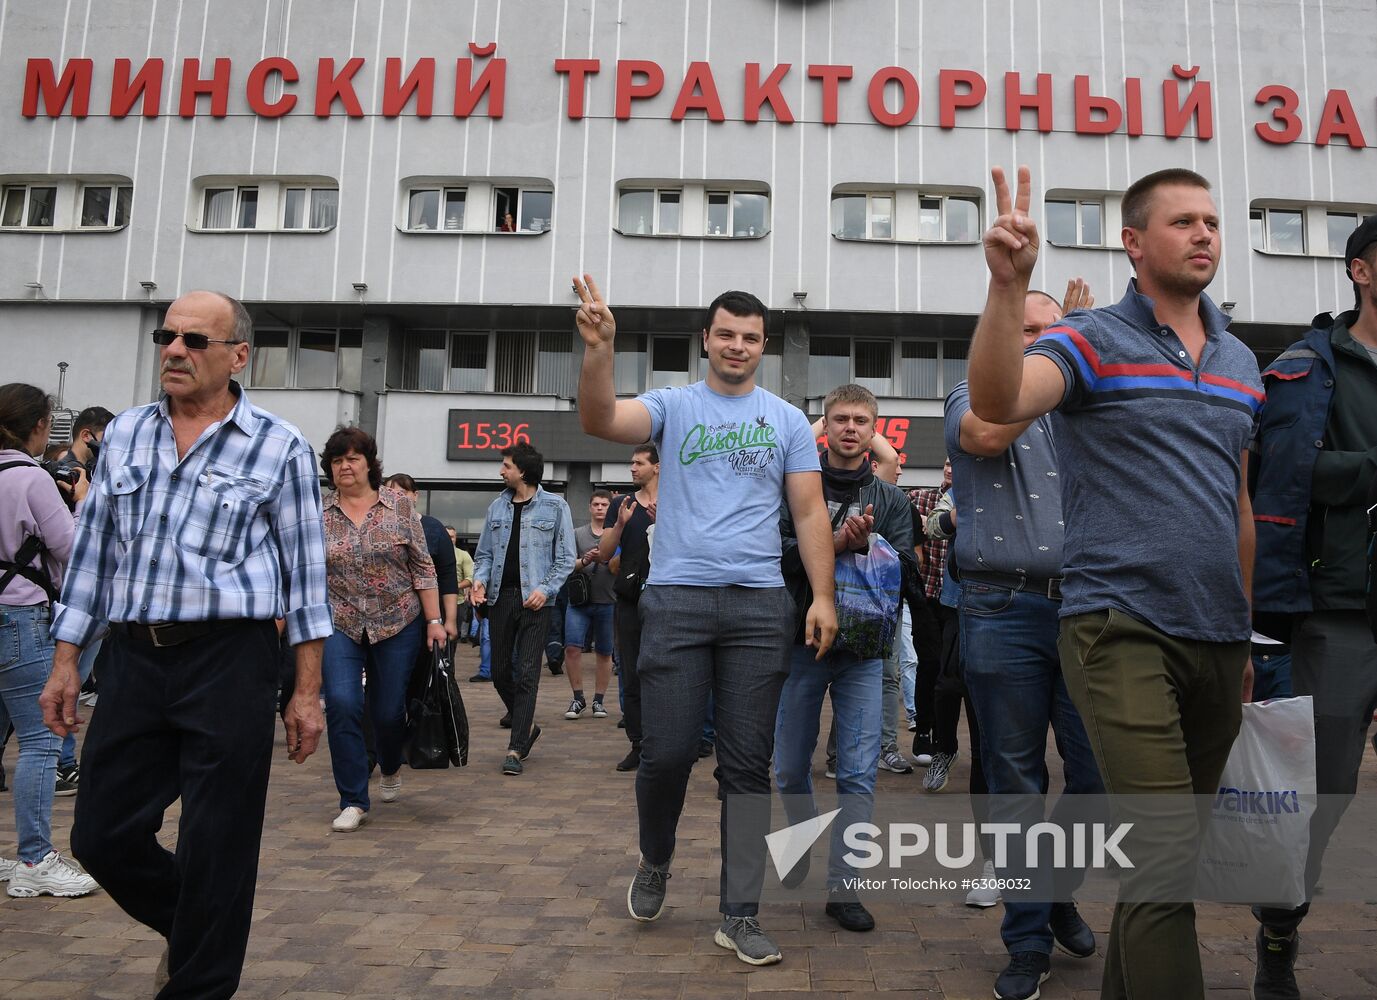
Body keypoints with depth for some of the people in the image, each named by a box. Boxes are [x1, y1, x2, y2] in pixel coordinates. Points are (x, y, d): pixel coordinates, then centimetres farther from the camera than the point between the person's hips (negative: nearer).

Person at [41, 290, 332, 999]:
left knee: (215, 850, 3)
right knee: (102, 836, 11)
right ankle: (193, 930, 39)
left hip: (230, 661, -4)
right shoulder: (123, 436, 11)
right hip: (133, 657, 5)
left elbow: (306, 574, -2)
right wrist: (65, 663, 10)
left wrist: (307, 691, -5)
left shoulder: (279, 448, -2)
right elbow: (92, 556, 15)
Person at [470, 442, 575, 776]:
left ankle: (516, 749, 0)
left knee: (527, 674, -5)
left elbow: (565, 558, -1)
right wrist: (480, 580, -5)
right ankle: (526, 726, 31)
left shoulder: (555, 506, 0)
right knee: (500, 672, 9)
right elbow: (484, 553, 15)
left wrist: (546, 589, -14)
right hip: (500, 597, 5)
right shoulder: (497, 507, 12)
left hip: (535, 600, -5)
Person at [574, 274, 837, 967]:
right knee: (667, 752, -1)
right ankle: (655, 862, 29)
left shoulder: (788, 421, 12)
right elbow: (598, 420, -10)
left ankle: (739, 914, 14)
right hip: (676, 599, -1)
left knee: (748, 764, 3)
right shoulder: (672, 406, 8)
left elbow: (809, 513, 7)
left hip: (759, 605, 1)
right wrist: (598, 349, -26)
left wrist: (823, 595, -3)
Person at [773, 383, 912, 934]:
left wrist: (867, 543, -18)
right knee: (790, 769, 9)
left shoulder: (890, 499, 8)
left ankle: (842, 888, 10)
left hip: (863, 651, 1)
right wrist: (832, 545, -22)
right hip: (802, 644, 0)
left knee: (858, 774, -1)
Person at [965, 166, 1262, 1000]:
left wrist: (1247, 635, 17)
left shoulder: (1242, 362, 16)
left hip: (1218, 639, 7)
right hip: (1123, 628, -6)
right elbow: (999, 403, -24)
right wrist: (1009, 284, -36)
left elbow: (1241, 507, 19)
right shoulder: (1094, 340, -3)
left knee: (1170, 848, 16)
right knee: (1168, 847, -13)